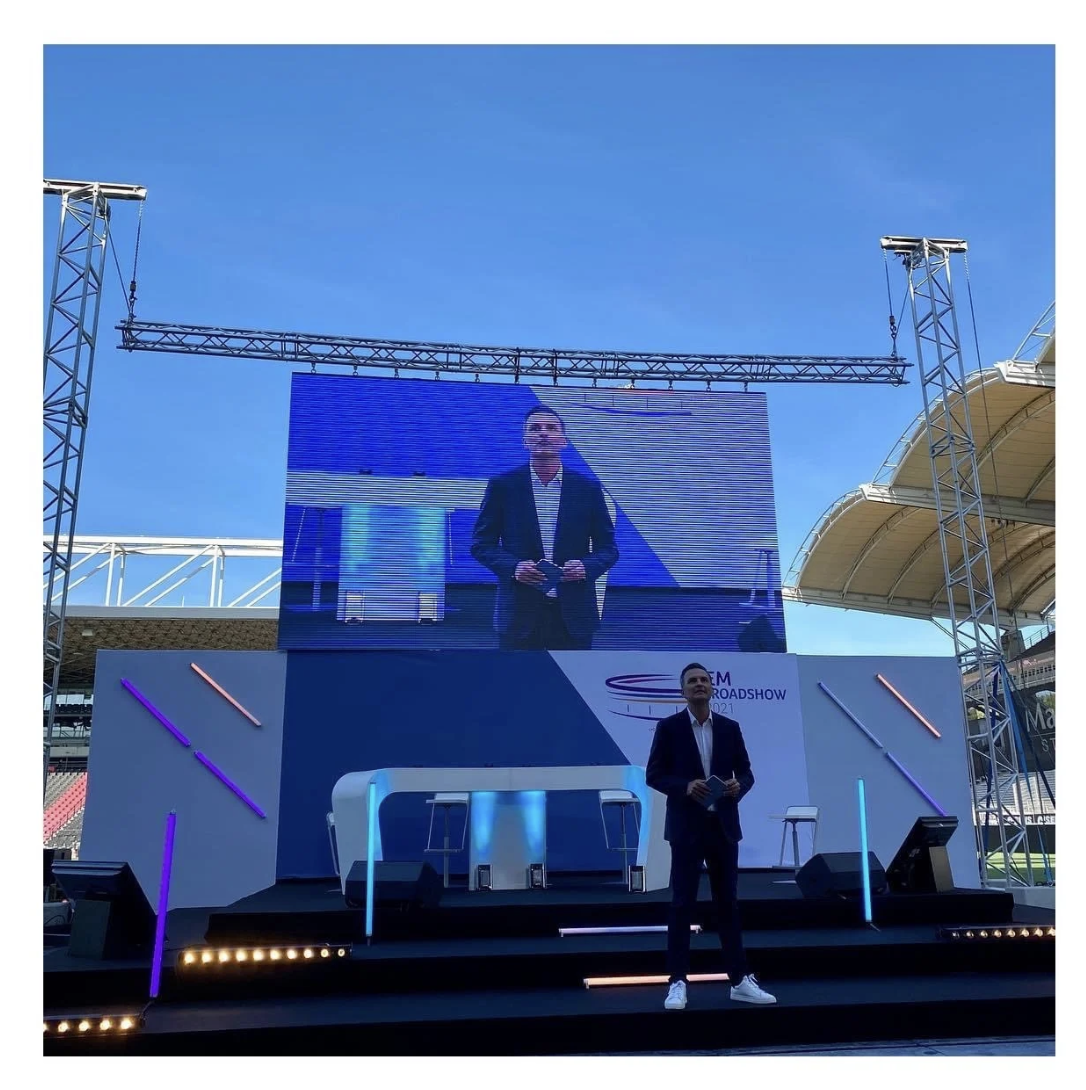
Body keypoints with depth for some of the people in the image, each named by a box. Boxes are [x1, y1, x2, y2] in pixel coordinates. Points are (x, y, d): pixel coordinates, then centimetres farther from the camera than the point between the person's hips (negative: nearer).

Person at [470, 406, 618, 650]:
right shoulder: (502, 485, 3)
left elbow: (607, 547, 9)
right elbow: (481, 543, 4)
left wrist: (587, 567, -13)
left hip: (574, 614, 1)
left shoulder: (588, 488, 6)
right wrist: (513, 567, -15)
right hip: (519, 614, -1)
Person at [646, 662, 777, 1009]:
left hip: (723, 826, 3)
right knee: (682, 904, 0)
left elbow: (746, 772, 9)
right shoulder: (668, 727, -3)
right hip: (687, 827, -3)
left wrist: (738, 785, -13)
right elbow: (654, 775, -4)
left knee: (728, 903, 10)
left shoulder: (730, 727, 7)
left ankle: (740, 980, 18)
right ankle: (677, 983, 7)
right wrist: (685, 786, -20)